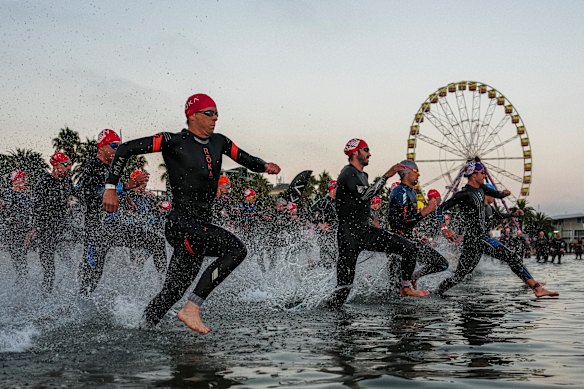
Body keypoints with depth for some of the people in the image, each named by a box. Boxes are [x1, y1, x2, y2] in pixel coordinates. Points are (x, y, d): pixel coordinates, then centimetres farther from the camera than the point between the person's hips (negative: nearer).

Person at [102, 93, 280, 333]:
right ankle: (192, 308, -22)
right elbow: (125, 149, -3)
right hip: (181, 223, -8)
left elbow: (245, 159, 26)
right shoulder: (173, 141, -5)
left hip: (202, 225, 8)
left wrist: (264, 166, 4)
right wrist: (111, 188, -9)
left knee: (174, 290, 12)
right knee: (236, 249, -25)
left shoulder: (219, 142, 14)